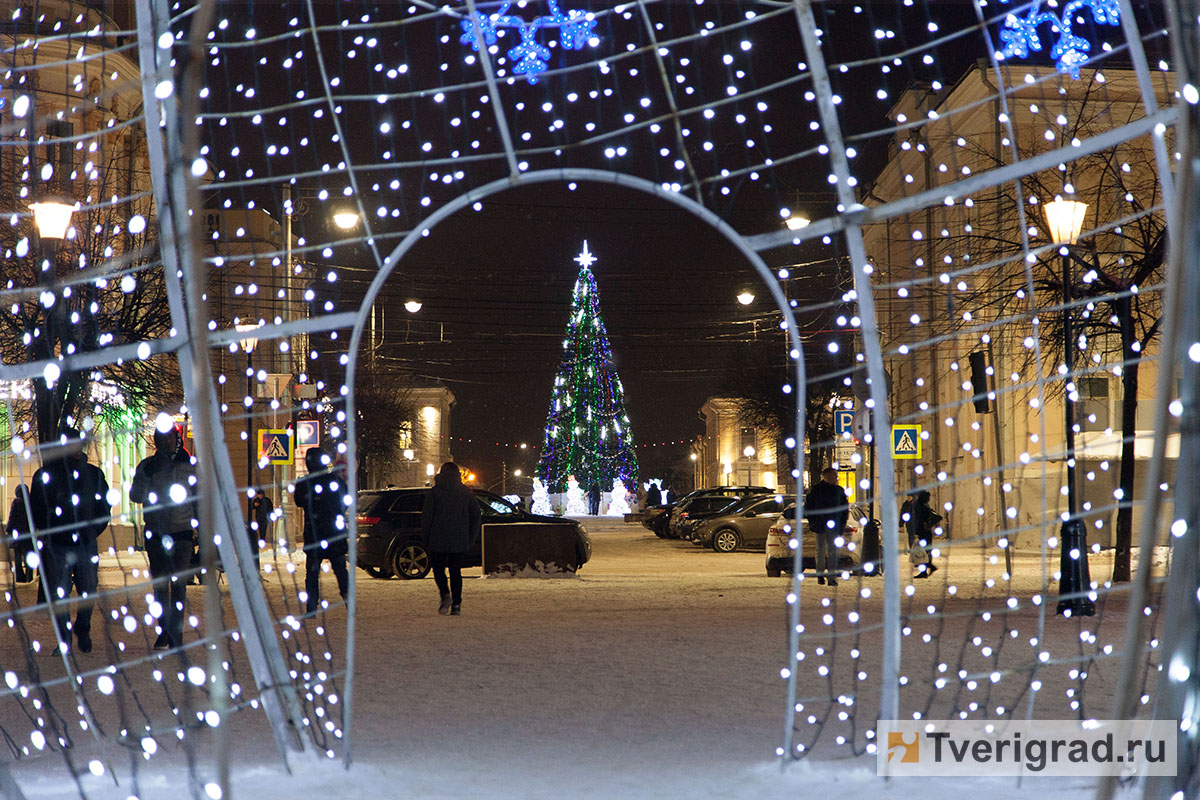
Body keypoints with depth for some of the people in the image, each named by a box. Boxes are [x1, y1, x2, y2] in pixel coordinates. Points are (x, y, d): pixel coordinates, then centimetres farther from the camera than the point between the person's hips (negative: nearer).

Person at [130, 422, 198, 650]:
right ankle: (163, 632, 18)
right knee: (160, 585, 8)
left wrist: (200, 529, 3)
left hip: (182, 531, -2)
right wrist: (145, 477, -15)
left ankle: (176, 633, -10)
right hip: (156, 532, 2)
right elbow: (135, 496, 0)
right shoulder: (147, 465, 7)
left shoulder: (190, 466, 5)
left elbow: (199, 499, 9)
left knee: (179, 584, -10)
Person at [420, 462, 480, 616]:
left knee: (438, 568, 9)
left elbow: (426, 516, -5)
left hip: (438, 539, -3)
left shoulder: (435, 492, -3)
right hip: (459, 541, 3)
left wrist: (425, 539, 2)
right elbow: (476, 515, 10)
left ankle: (445, 594, -15)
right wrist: (471, 539, 14)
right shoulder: (466, 492, 8)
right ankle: (456, 604, 1)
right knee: (456, 571, 8)